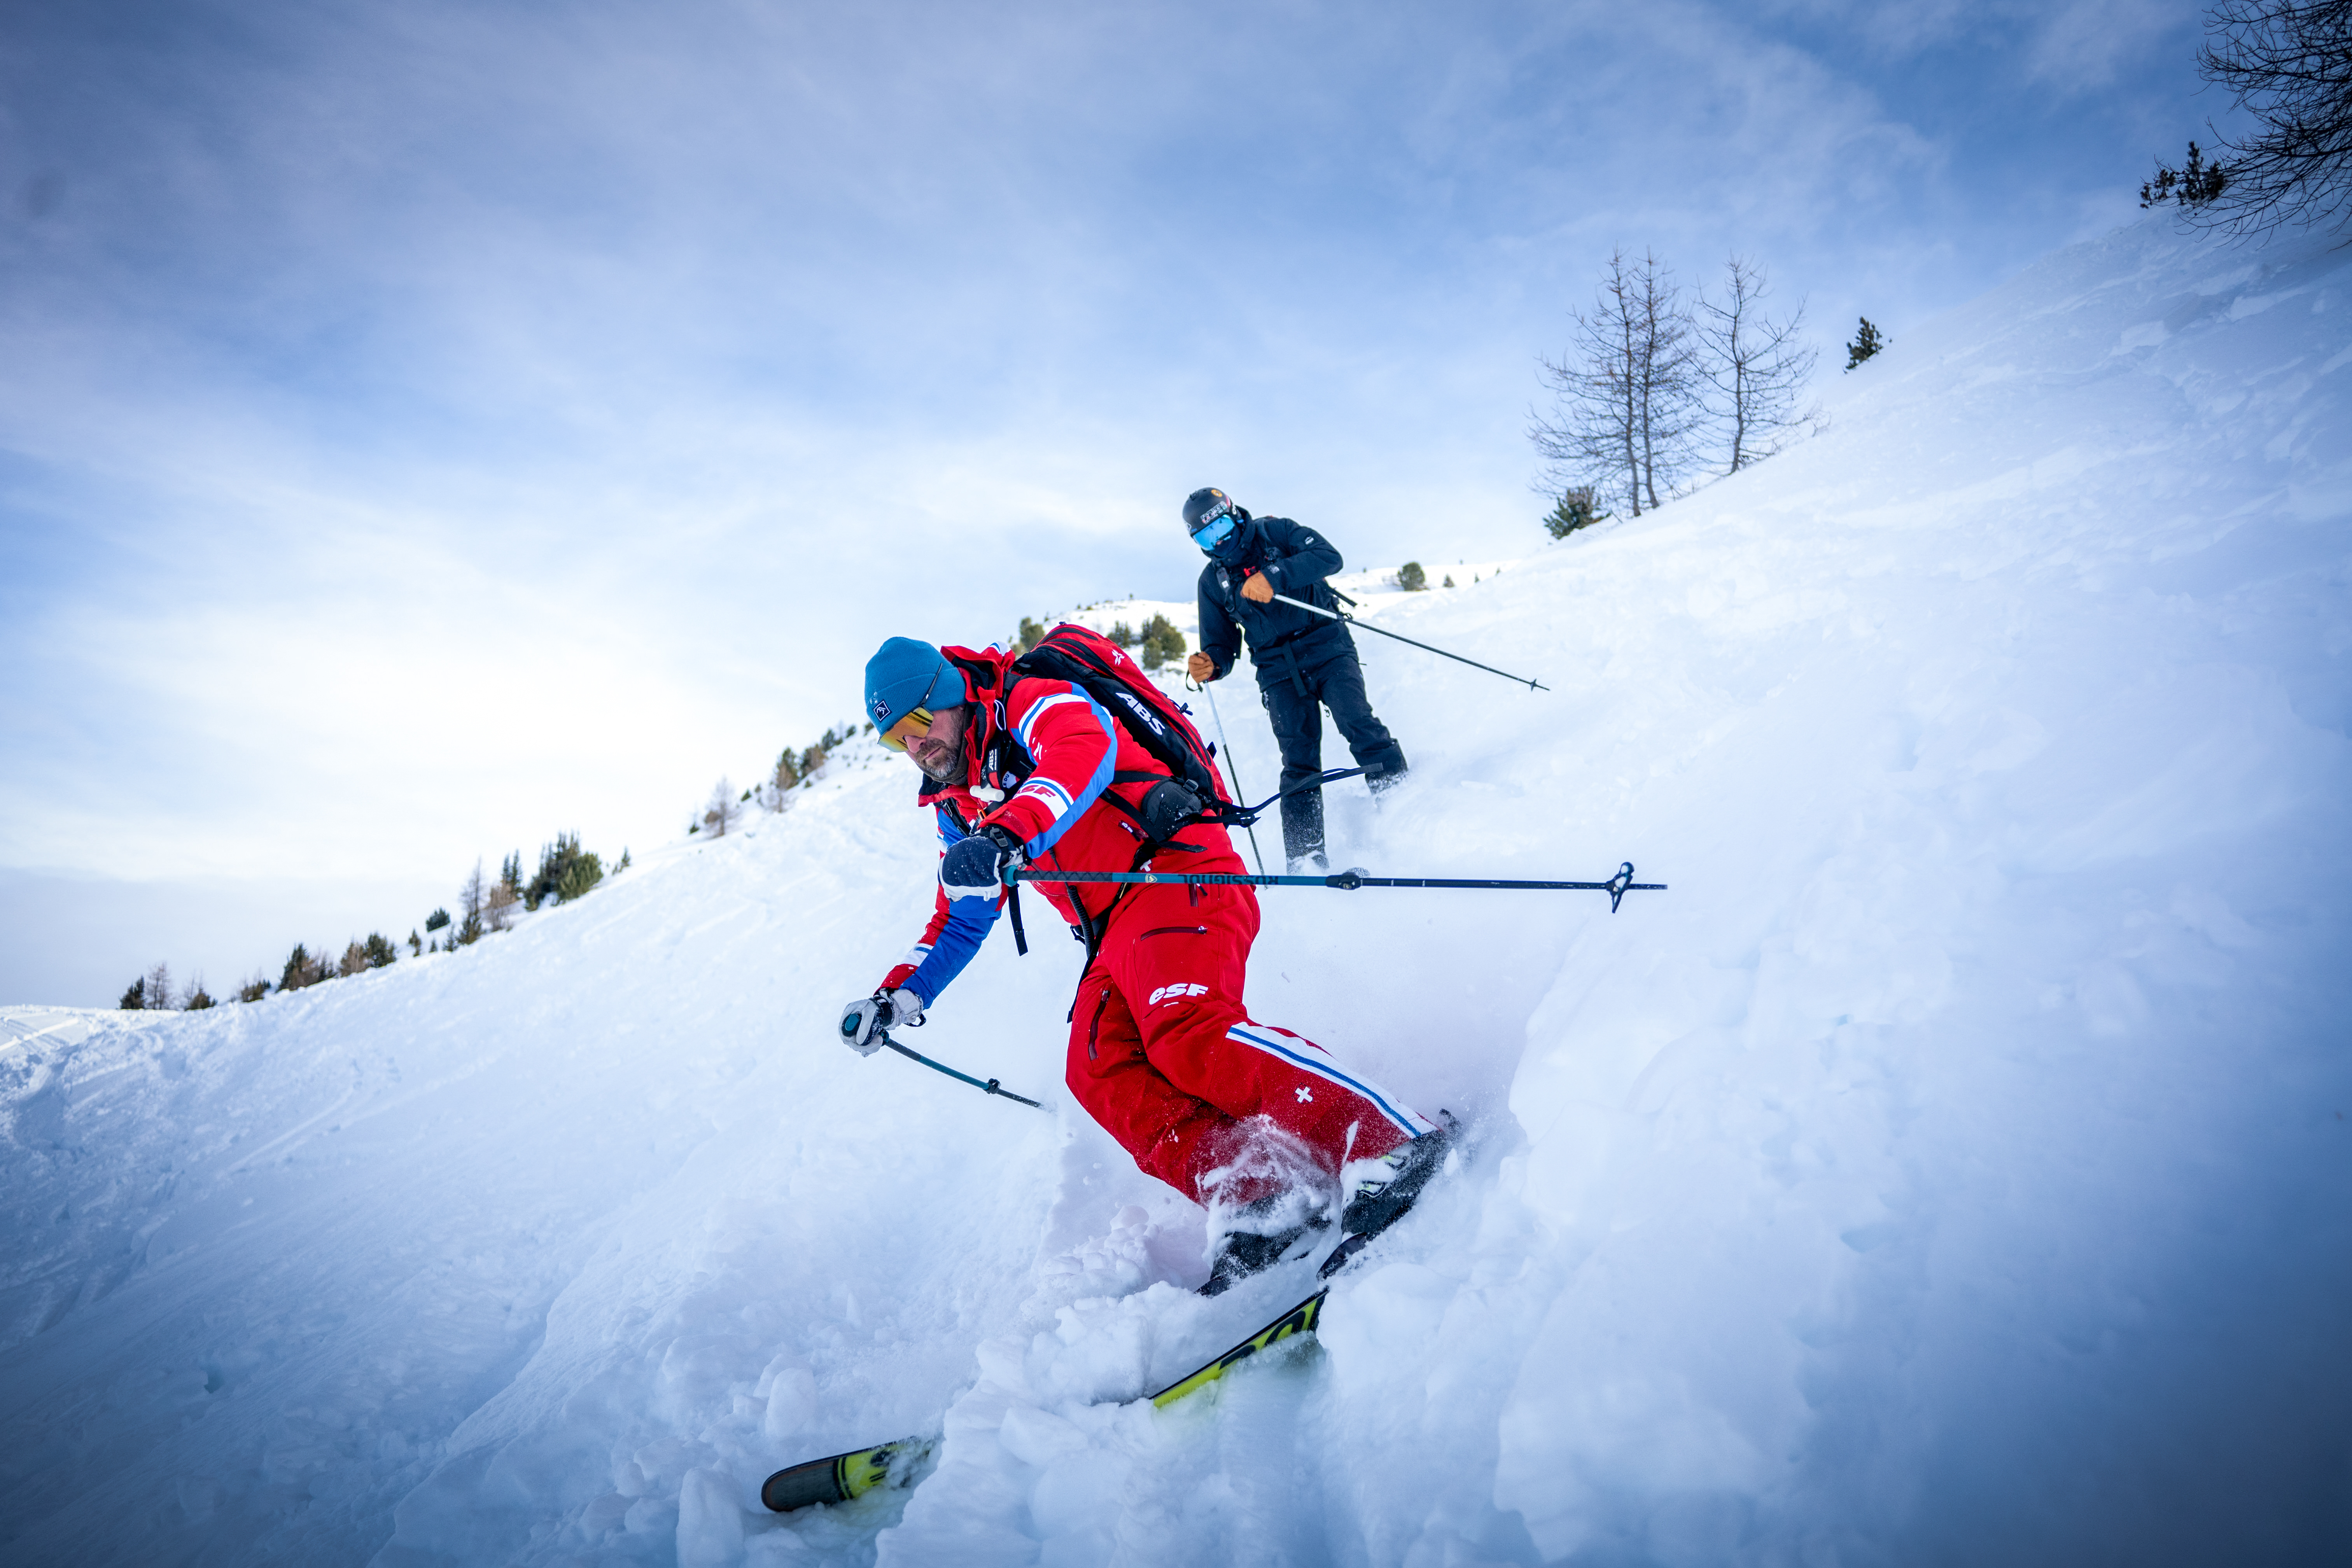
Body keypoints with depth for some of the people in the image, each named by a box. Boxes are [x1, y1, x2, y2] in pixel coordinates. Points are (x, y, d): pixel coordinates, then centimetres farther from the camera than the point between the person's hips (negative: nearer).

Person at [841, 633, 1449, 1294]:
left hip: (1175, 874, -8)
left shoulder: (1036, 703, -3)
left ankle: (1392, 1141, -33)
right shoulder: (959, 808, 21)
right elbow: (960, 921, 29)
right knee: (1099, 1069, -17)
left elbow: (1084, 755, -27)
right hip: (1114, 934, 8)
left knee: (1186, 1034, -31)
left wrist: (1008, 834, -45)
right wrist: (898, 997, 16)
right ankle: (1256, 1201, -29)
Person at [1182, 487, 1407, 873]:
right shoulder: (1212, 581, 8)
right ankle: (1306, 860, -4)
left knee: (1356, 721, -24)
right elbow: (1222, 643, 9)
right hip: (1280, 672, 2)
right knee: (1299, 763, -5)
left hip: (1327, 647, -2)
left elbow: (1329, 556, -15)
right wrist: (1210, 665, -15)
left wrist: (1274, 576, -28)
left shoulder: (1275, 532, 0)